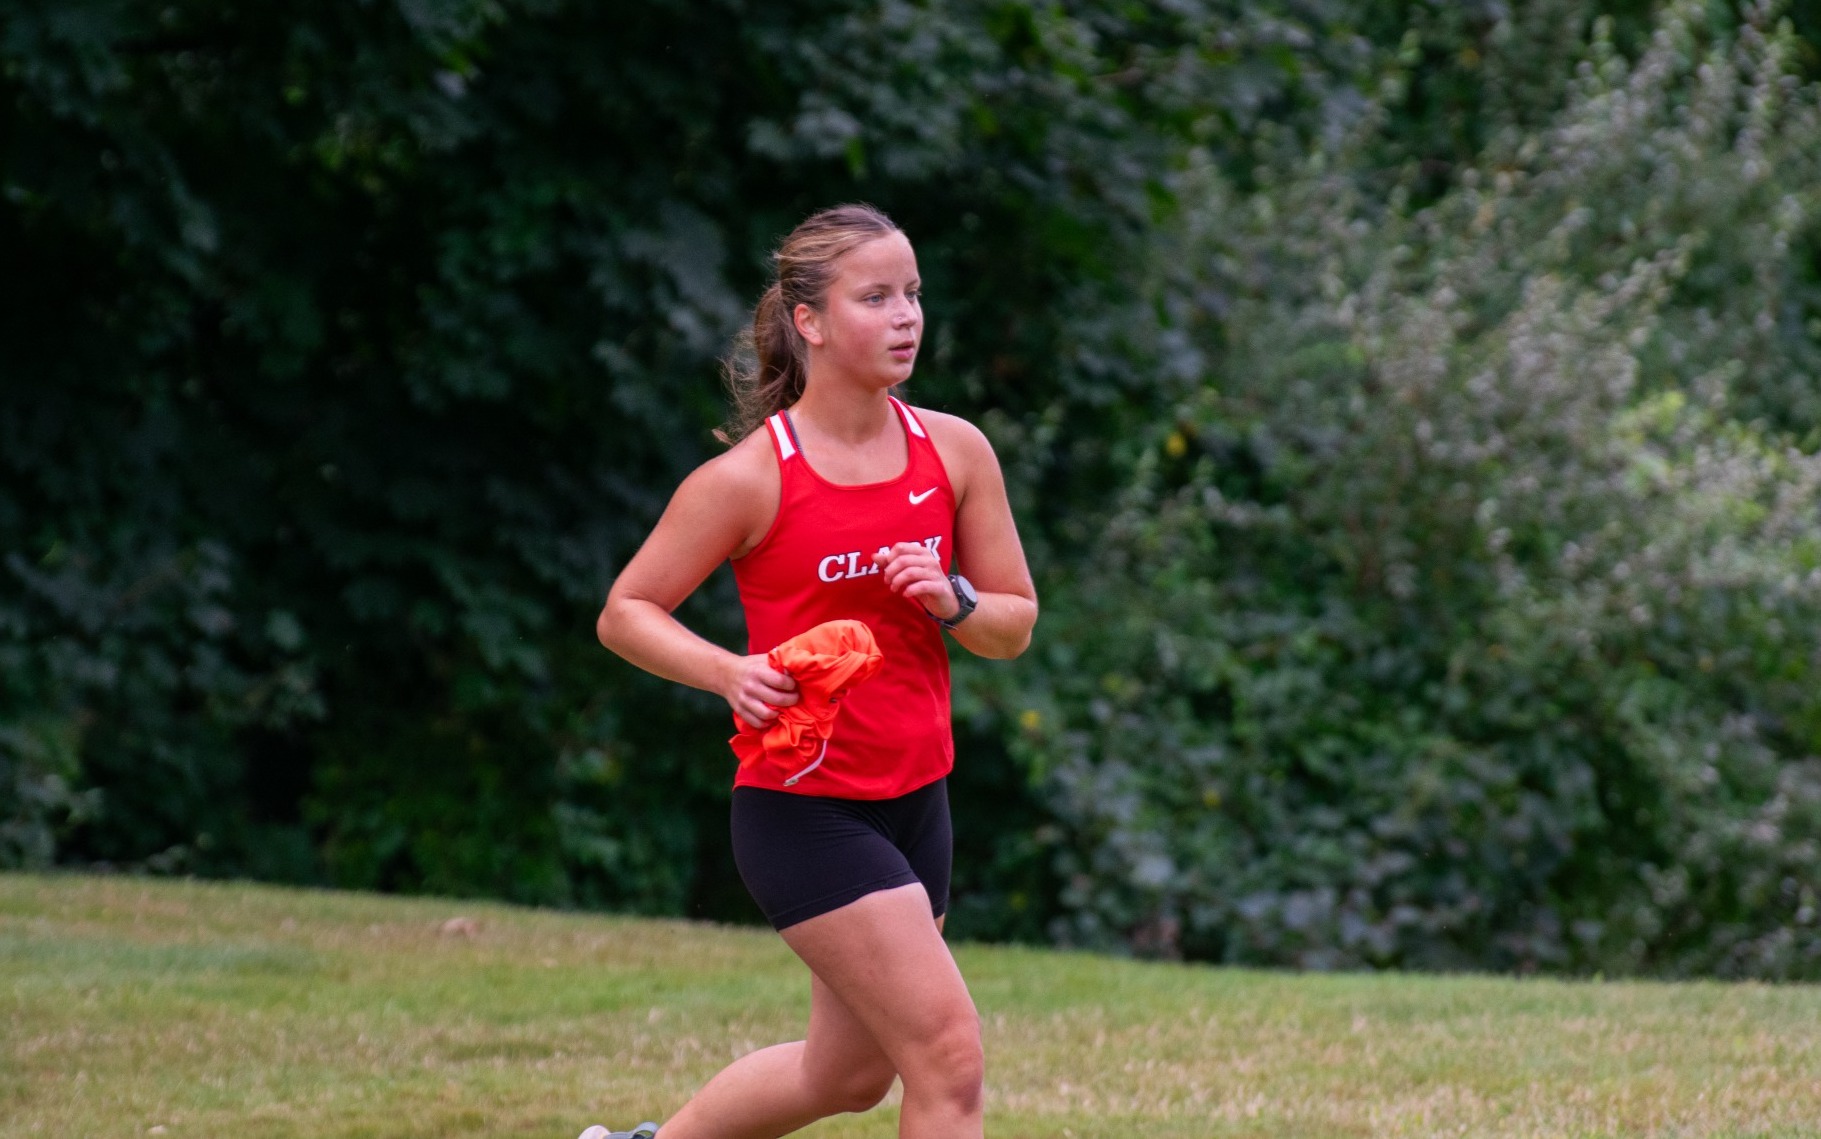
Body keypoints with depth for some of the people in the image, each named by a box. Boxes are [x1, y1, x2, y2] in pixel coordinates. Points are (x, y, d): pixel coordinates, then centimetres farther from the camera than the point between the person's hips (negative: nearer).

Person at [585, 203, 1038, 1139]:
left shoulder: (954, 451, 1)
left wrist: (953, 601, -15)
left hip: (914, 799, 7)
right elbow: (624, 613, -5)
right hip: (800, 807, -7)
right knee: (950, 1056, -15)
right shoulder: (750, 478, -13)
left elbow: (1016, 623, 8)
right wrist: (732, 674, -23)